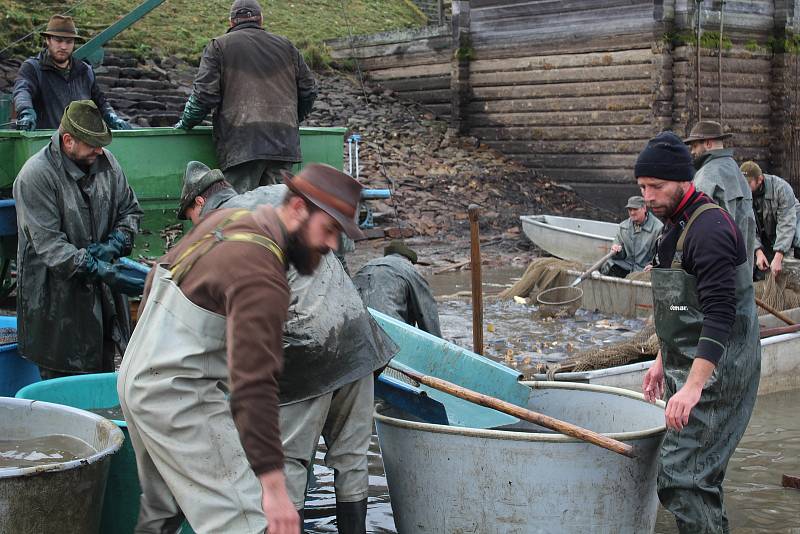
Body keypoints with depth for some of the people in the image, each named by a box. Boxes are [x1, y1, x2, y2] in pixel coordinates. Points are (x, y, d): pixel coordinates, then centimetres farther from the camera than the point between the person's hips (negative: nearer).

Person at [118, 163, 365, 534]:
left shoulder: (226, 219, 6)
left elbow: (158, 277, 20)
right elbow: (253, 384, -29)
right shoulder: (262, 279, -23)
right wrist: (274, 486, -30)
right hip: (178, 397, -10)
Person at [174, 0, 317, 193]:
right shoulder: (286, 47, 20)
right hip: (283, 141, 4)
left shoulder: (219, 46, 8)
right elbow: (309, 89, 23)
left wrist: (185, 123, 14)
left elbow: (205, 94, -1)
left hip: (241, 142, -4)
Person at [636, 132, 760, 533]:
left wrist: (693, 386, -32)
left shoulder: (709, 228, -18)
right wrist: (663, 359, 27)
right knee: (701, 478, 14)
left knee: (680, 478, -14)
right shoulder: (676, 224, 15)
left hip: (715, 375, -10)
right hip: (690, 367, 10)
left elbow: (720, 314, -26)